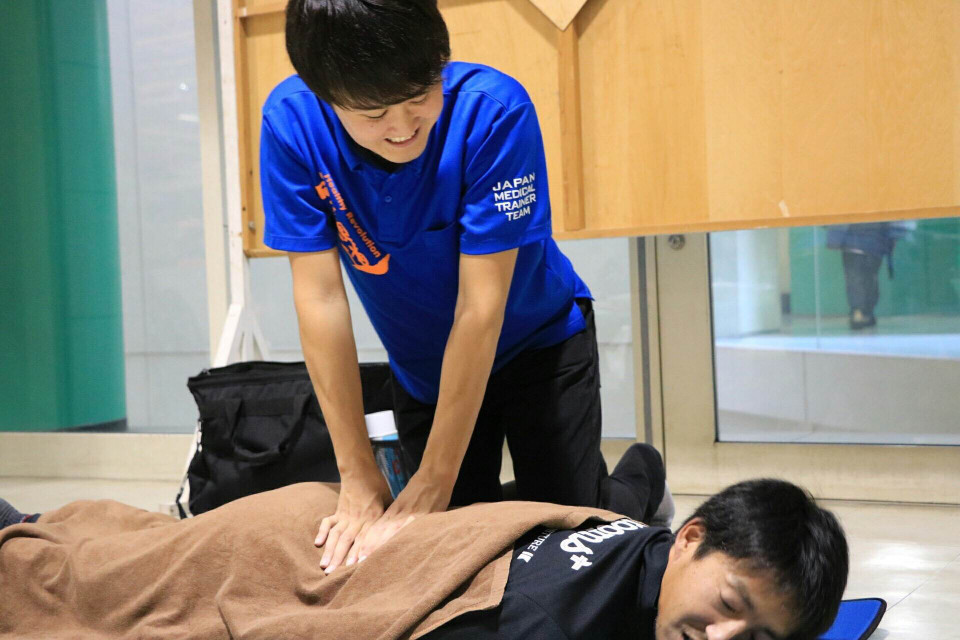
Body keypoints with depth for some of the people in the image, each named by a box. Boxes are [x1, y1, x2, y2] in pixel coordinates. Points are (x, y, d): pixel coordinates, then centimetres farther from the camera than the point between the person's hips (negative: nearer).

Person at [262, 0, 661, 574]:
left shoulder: (493, 110, -33)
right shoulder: (291, 123, -24)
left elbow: (480, 308, -31)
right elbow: (320, 298, -23)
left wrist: (430, 489, -29)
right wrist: (360, 483, -24)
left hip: (538, 343, -3)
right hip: (423, 368, 3)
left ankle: (636, 489, 24)